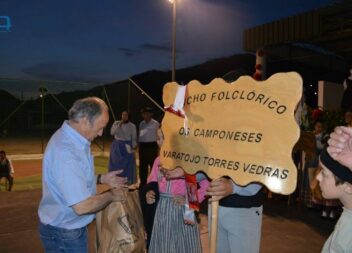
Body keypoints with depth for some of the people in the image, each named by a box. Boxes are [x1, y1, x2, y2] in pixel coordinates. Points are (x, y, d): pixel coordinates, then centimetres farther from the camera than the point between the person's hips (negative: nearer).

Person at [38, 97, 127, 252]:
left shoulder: (68, 139, 0)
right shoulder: (66, 152, -32)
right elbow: (82, 206, -33)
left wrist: (101, 179, 2)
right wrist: (111, 195, -17)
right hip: (64, 234, -9)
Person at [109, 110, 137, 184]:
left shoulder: (132, 126, -1)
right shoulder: (116, 123, 2)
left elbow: (134, 138, 0)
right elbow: (112, 132, -11)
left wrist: (133, 147, -8)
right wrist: (119, 125, -19)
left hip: (127, 147, -1)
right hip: (117, 146, 2)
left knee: (127, 165, 1)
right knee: (116, 164, 6)